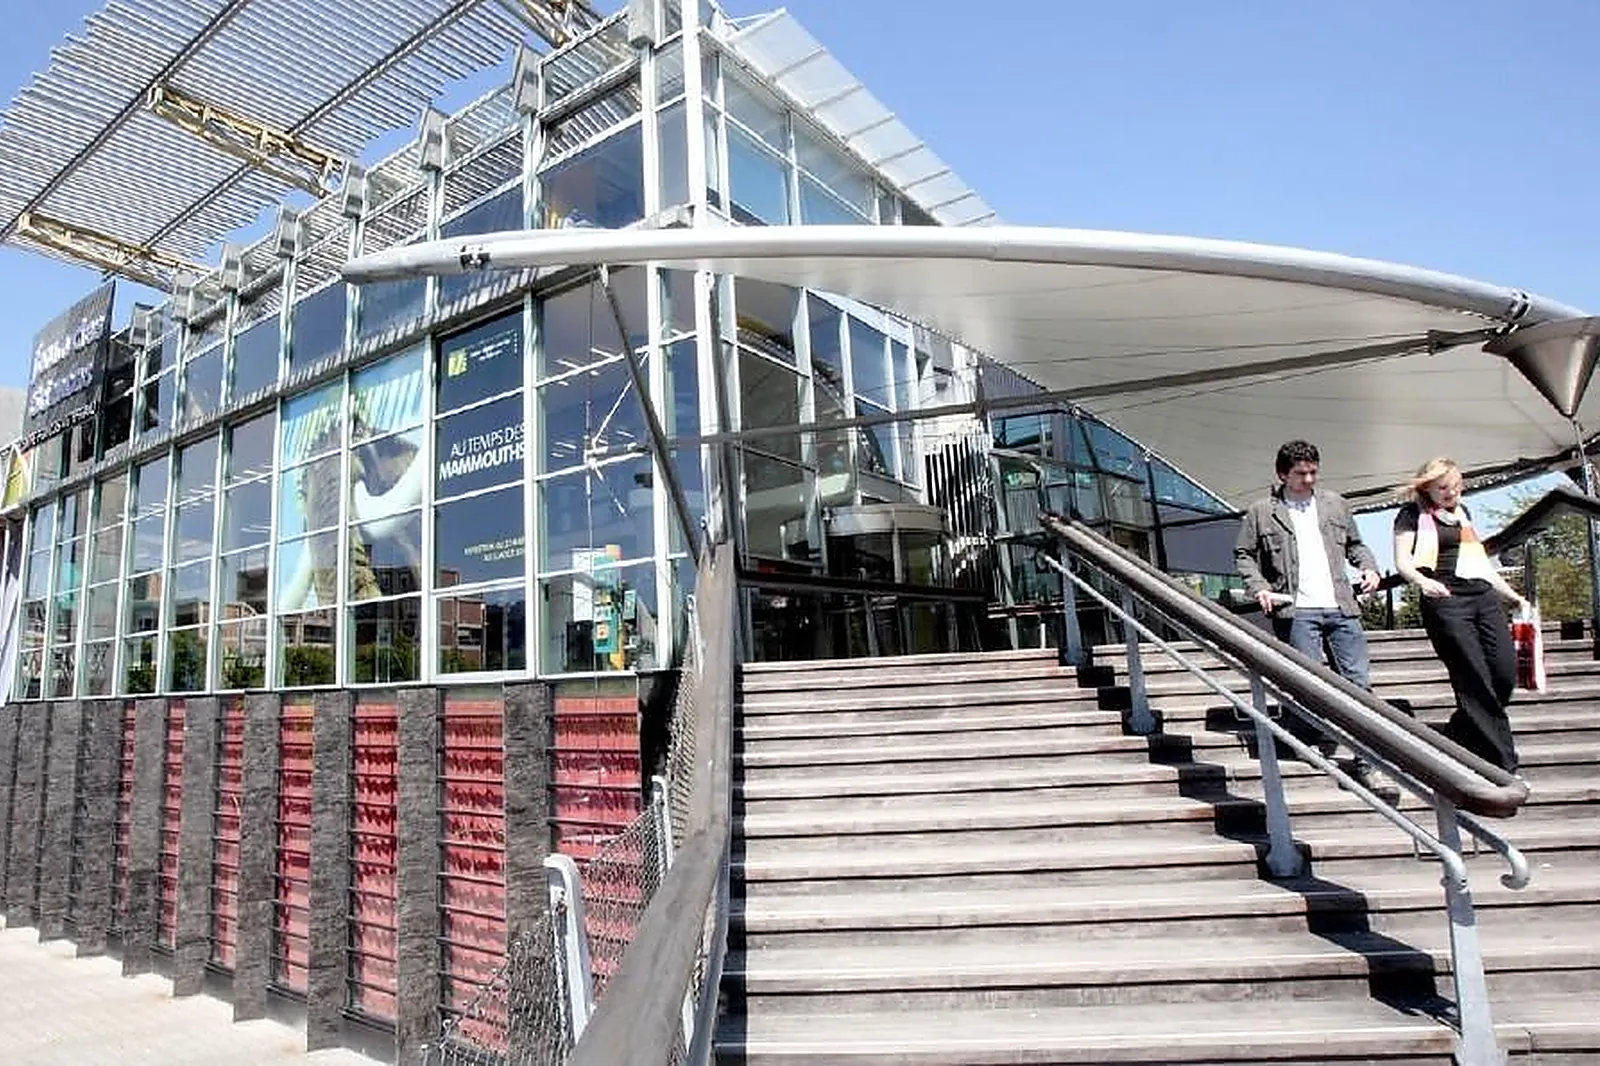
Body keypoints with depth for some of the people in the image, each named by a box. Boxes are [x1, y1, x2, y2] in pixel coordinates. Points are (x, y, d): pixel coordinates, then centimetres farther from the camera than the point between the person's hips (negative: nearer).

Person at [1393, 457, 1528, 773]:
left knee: (1506, 674, -3)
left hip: (1485, 596, 7)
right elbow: (1402, 561, -7)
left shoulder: (1462, 511, 22)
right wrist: (1423, 581, -27)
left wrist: (1513, 595, 29)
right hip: (1445, 601, -7)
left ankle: (1453, 739, 17)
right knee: (1475, 683, -8)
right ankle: (1503, 765, -1)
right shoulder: (1412, 514, 3)